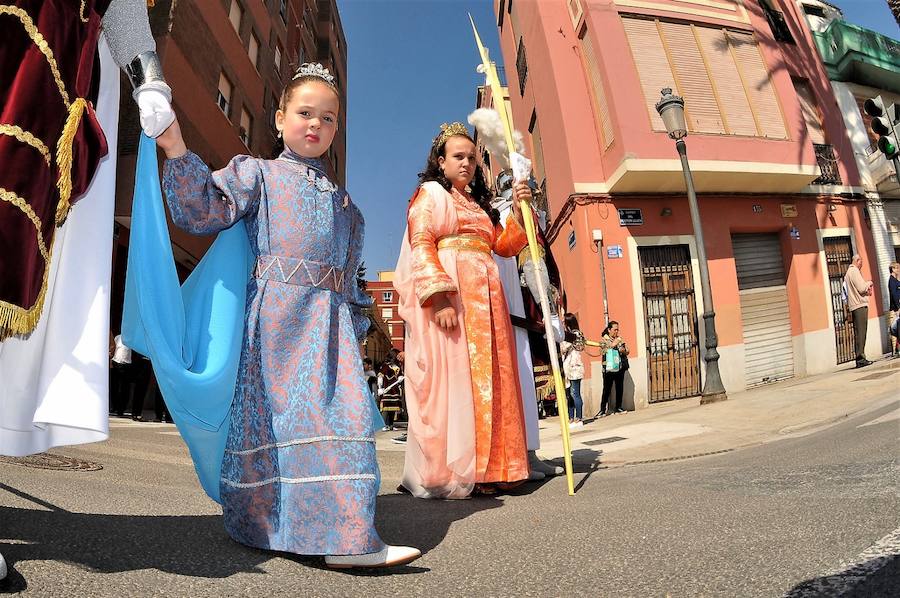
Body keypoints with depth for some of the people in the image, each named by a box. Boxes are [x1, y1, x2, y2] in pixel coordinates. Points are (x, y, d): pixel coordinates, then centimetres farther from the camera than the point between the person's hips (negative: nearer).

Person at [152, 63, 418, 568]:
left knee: (344, 411, -3)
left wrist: (356, 324, 17)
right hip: (276, 312, -4)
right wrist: (177, 150, -9)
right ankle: (262, 524, 5)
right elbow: (204, 210, 0)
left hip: (331, 318, 4)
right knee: (275, 412, -6)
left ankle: (346, 537, 5)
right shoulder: (259, 173, 13)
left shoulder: (343, 199, 25)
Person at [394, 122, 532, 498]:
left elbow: (503, 245, 22)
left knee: (484, 380, 2)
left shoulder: (479, 203, 28)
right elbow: (421, 245, -7)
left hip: (485, 300, 7)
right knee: (449, 377, -11)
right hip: (448, 297, -7)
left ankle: (479, 469, 7)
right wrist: (439, 296, -21)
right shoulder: (430, 193, 7)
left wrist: (518, 212, 5)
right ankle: (443, 477, -5)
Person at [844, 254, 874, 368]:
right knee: (861, 333, -11)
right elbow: (862, 288, -15)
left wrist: (866, 288, 6)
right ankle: (860, 358, -13)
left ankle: (859, 358, 10)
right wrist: (869, 283, 3)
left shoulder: (848, 272, 22)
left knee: (859, 333, 9)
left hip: (854, 307, 10)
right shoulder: (854, 271, -8)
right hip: (860, 305, -10)